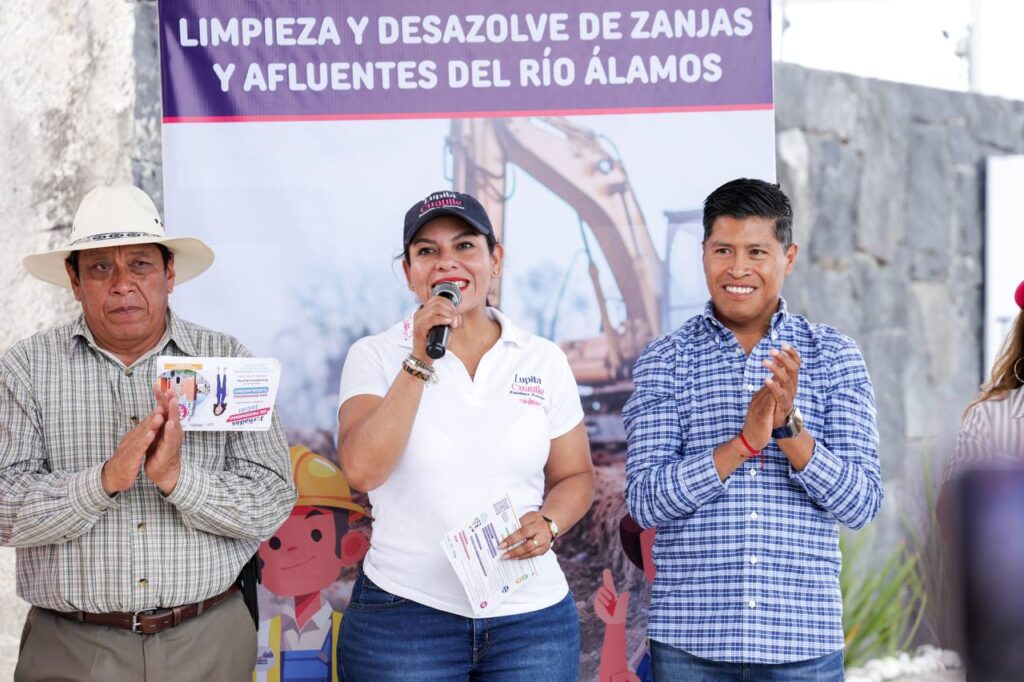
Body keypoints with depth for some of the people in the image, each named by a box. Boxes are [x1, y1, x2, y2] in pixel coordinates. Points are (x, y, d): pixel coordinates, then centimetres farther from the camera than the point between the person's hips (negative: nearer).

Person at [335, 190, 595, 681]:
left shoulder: (543, 361, 5)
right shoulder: (376, 356, -1)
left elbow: (575, 475, 12)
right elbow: (362, 470, -15)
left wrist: (548, 522, -8)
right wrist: (420, 361, -18)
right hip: (404, 617, -2)